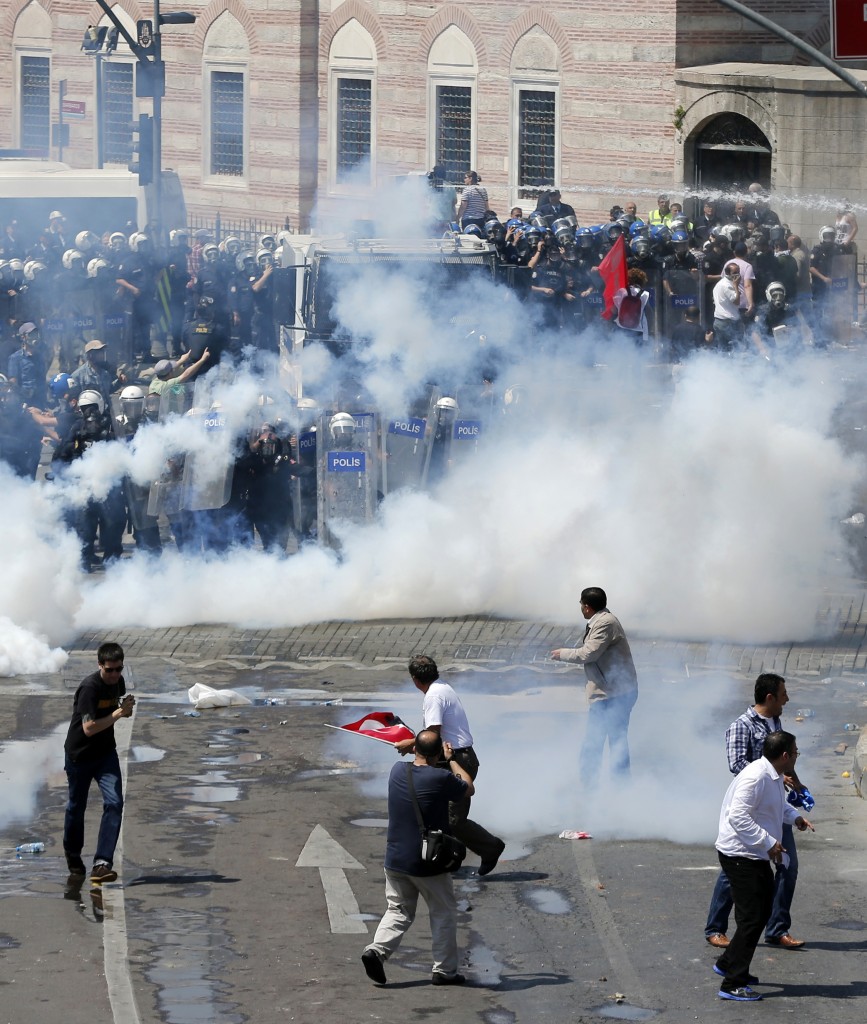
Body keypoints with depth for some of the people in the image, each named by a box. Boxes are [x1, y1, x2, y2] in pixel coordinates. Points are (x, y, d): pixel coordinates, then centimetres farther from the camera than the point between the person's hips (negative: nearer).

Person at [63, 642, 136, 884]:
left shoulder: (118, 682, -1)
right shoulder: (90, 687, -24)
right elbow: (89, 728, -29)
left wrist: (126, 708, -2)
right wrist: (118, 713, -32)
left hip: (106, 754, 5)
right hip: (79, 754, -5)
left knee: (114, 803, -14)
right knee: (77, 806, 12)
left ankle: (102, 864, -19)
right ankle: (73, 855, 40)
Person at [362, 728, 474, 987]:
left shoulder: (398, 771, -1)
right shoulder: (441, 779, -18)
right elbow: (469, 789, 2)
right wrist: (452, 760, 11)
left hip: (395, 860, 5)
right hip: (428, 863, -5)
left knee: (398, 911, 14)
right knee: (444, 913, 11)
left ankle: (377, 949, -8)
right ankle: (444, 970, 13)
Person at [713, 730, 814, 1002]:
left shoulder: (775, 776, 8)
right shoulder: (756, 778, -24)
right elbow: (738, 817, -30)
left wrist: (794, 817, 10)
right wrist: (769, 843, -28)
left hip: (757, 856, 10)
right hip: (740, 855, -10)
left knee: (761, 913, 20)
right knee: (752, 918, -8)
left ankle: (729, 964, 35)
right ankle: (732, 984, -3)